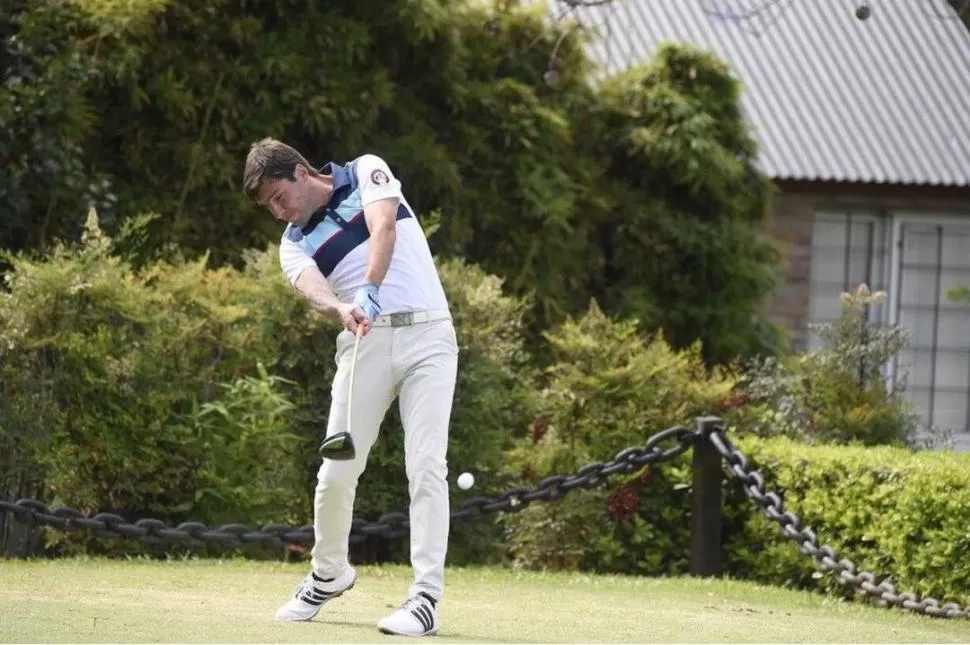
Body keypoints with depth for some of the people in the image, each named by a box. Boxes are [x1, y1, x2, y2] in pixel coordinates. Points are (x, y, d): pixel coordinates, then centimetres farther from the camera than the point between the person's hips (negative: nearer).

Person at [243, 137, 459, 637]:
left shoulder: (366, 172, 6)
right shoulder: (294, 244, 11)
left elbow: (383, 226, -14)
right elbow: (313, 288, -11)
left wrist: (370, 290, -31)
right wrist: (342, 310, -35)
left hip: (426, 333, -3)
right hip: (365, 342, 4)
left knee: (426, 464, -12)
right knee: (338, 469, -1)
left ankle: (426, 596, -13)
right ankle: (329, 574, 23)